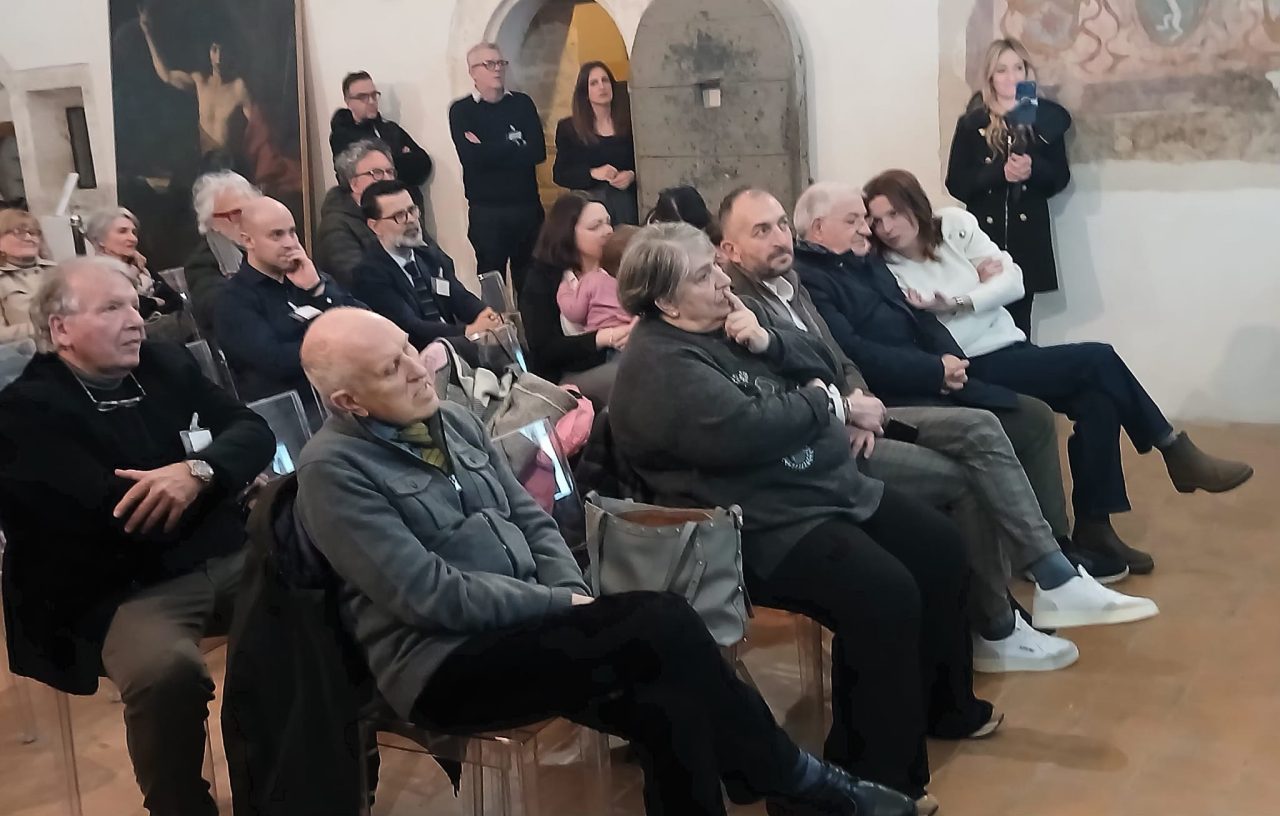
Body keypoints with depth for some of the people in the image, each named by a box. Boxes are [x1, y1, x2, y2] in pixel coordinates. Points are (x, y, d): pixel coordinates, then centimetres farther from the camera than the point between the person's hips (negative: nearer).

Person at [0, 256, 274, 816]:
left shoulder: (166, 364, 12)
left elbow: (254, 432, 5)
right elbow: (123, 516, -18)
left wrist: (198, 471, -16)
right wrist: (209, 478, -5)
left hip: (228, 558, 6)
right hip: (124, 592, -6)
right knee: (168, 672, -36)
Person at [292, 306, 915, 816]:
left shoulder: (454, 421, 12)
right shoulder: (332, 469, -10)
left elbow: (532, 519, 14)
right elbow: (428, 595, -17)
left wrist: (572, 594, -5)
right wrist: (560, 605, -14)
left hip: (521, 623, 7)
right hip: (443, 664, -6)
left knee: (664, 699, -23)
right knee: (663, 627, -24)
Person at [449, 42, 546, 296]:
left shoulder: (522, 103, 10)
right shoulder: (461, 110, 2)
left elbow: (538, 151, -4)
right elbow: (472, 158, -13)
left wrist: (489, 151, -7)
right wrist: (514, 147, -4)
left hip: (528, 206, 3)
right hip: (486, 210, -2)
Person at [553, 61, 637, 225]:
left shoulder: (629, 124, 7)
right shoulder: (568, 128, 5)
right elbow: (559, 174, 0)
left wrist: (632, 175, -12)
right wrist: (593, 173, -14)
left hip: (626, 203, 1)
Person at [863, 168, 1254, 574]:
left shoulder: (955, 225, 6)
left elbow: (1013, 281, 0)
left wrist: (958, 304, -14)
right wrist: (983, 286, -13)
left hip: (1013, 350, 6)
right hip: (976, 372, -6)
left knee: (1097, 397, -19)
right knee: (1099, 360, -19)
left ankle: (1094, 527, -10)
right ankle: (1177, 451, -1)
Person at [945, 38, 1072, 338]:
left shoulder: (1045, 118, 7)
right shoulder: (972, 123, 4)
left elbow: (1060, 178, 5)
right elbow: (956, 184, -2)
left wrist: (1033, 169, -16)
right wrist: (1000, 172, -17)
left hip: (1028, 238, 1)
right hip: (984, 236, -1)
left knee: (1018, 323, 2)